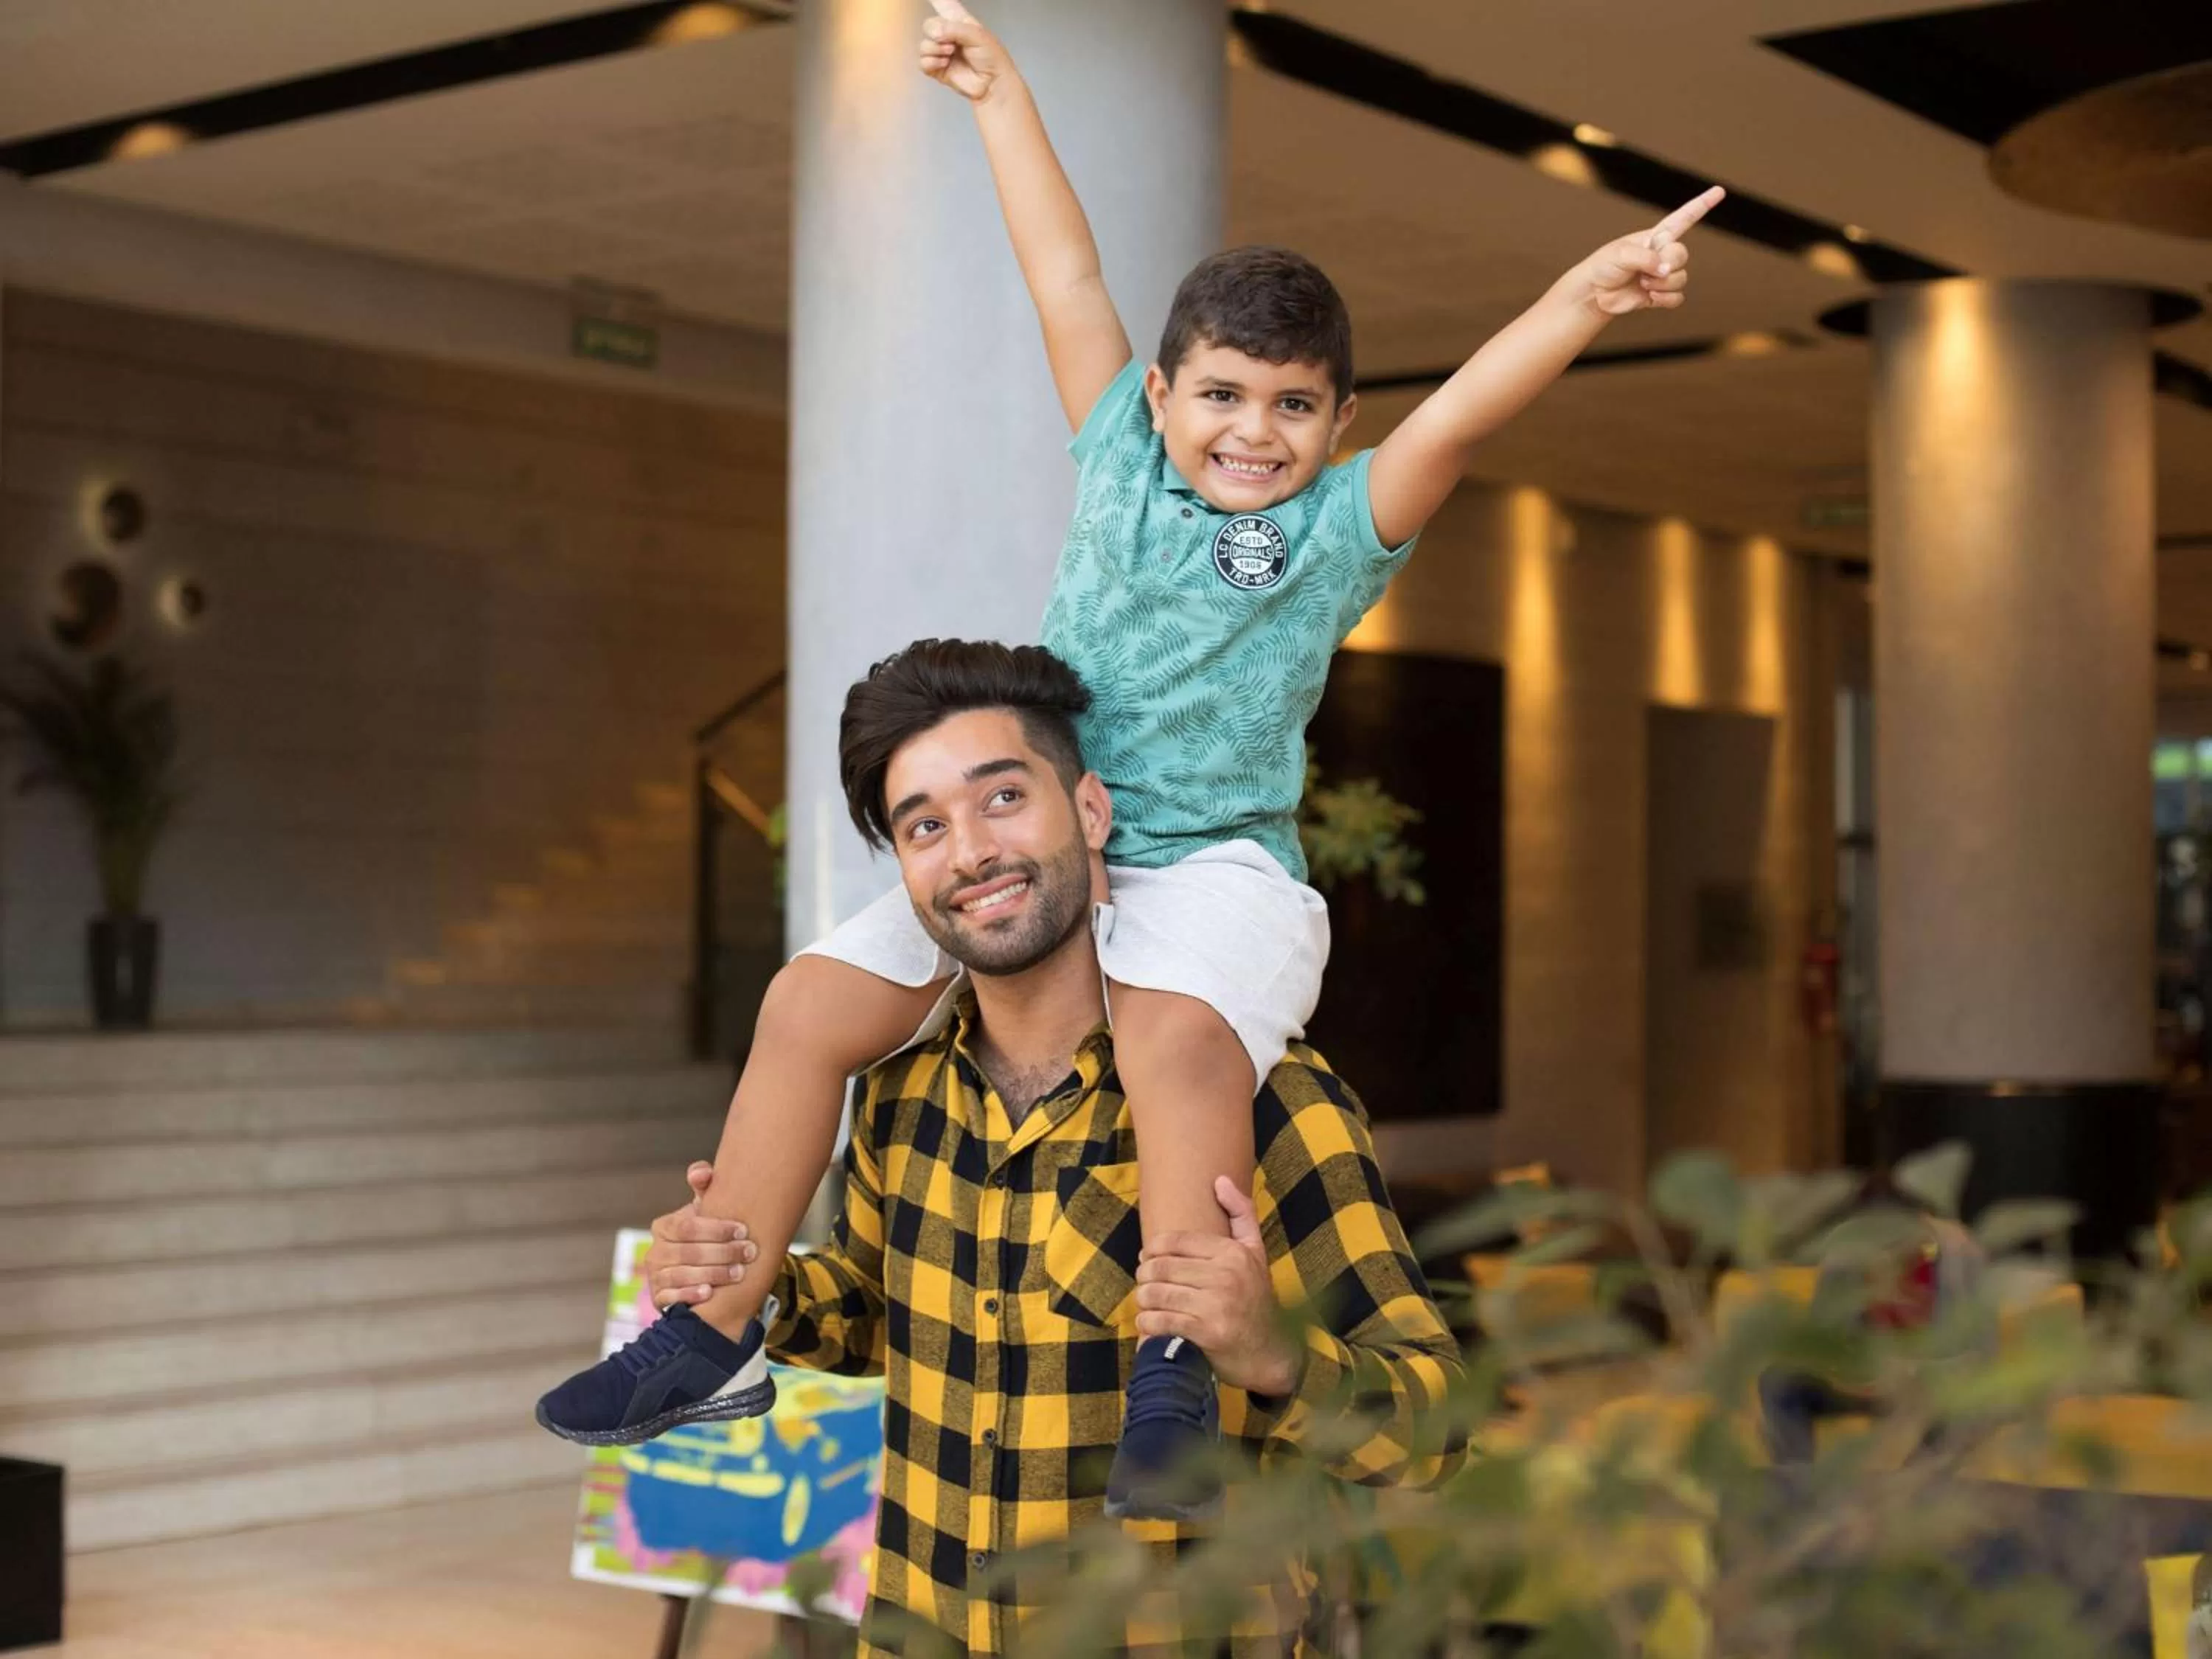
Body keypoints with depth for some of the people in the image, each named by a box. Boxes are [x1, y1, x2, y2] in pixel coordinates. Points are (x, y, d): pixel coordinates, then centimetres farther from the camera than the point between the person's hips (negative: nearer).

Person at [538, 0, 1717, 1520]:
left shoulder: (1340, 530, 2)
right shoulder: (1123, 465, 11)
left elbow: (1457, 414, -14)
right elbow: (1069, 281, 16)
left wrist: (1589, 300, -29)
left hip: (1214, 868, -4)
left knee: (1178, 1037, -37)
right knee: (815, 1000, -7)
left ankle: (1178, 1379, -32)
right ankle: (717, 1327, 5)